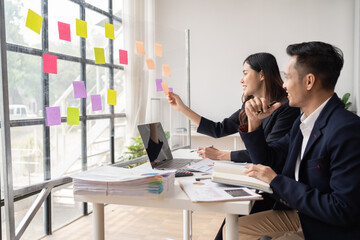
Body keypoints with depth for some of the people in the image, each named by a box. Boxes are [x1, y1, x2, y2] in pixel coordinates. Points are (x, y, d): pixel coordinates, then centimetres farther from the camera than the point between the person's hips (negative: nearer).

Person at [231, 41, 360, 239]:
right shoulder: (303, 122, 4)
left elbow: (343, 211, -27)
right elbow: (267, 161, 12)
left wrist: (277, 181, -21)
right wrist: (254, 122, -4)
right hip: (296, 213, 9)